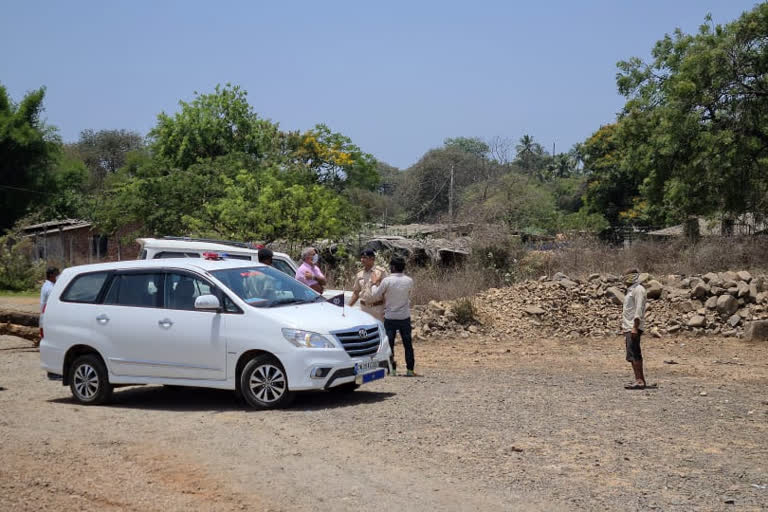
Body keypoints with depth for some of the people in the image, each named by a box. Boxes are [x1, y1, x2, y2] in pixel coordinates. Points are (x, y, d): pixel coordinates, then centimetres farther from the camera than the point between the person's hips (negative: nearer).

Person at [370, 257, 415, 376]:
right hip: (405, 317, 3)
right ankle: (410, 369, 6)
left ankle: (392, 369, 4)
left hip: (390, 317, -2)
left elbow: (374, 297, -7)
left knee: (389, 344, 6)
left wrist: (374, 283, 12)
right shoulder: (409, 281, -2)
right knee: (408, 344, 8)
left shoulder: (387, 281, -13)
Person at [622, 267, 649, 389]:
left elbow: (639, 310, -18)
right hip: (628, 327, 10)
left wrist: (634, 327, -24)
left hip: (634, 327, -10)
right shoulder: (630, 290, 20)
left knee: (634, 354, -13)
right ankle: (639, 380, 11)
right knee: (632, 355, 9)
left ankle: (640, 380, -15)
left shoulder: (638, 289, -10)